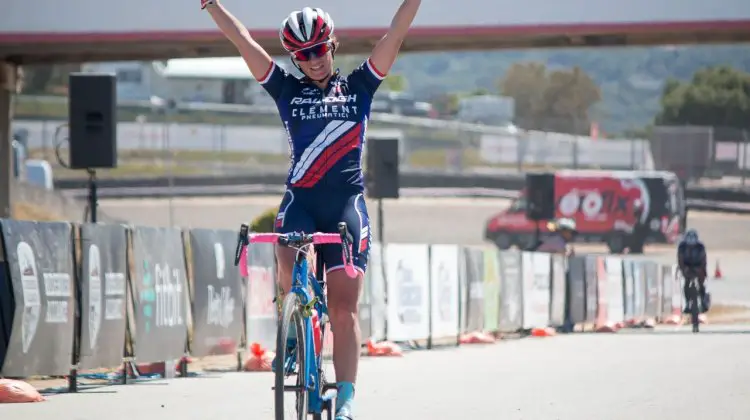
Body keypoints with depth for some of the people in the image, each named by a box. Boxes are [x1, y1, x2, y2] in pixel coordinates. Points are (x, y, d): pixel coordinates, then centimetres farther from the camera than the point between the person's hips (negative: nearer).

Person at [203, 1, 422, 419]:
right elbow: (243, 41, 6)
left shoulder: (358, 86, 11)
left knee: (344, 308, -5)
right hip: (300, 200, 1)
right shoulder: (288, 89, 11)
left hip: (347, 203, 0)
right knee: (291, 277, -28)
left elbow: (395, 36, 5)